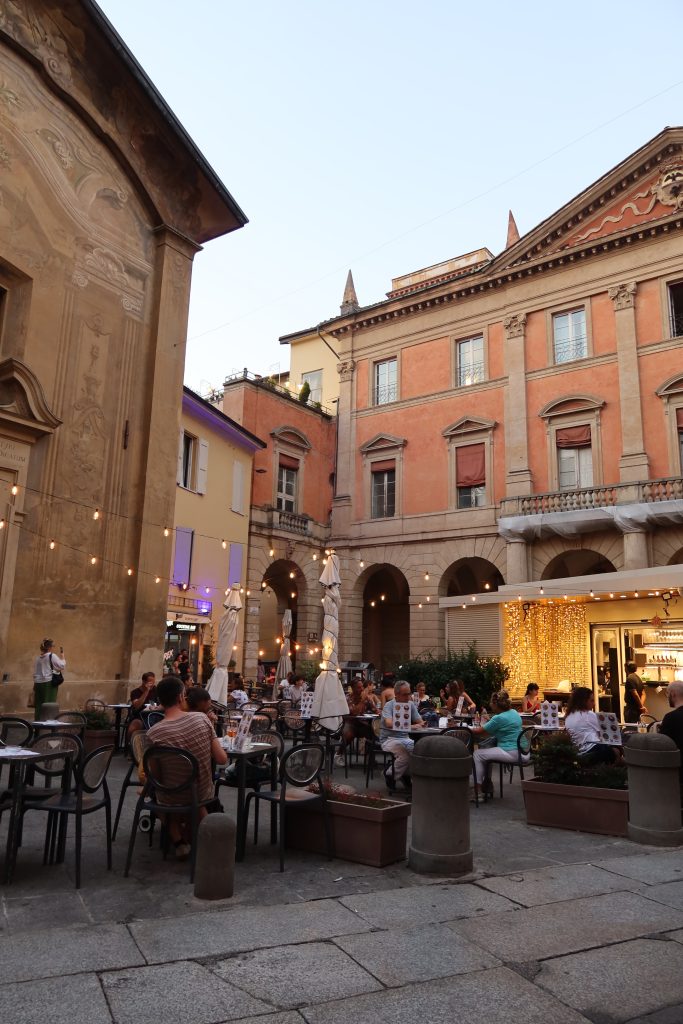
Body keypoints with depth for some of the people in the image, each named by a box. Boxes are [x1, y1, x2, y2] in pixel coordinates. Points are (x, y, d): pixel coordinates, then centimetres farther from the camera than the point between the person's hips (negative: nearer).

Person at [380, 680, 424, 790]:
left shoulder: (411, 704, 8)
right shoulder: (389, 705, -9)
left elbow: (420, 722, 5)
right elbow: (389, 724, -26)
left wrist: (419, 725, -21)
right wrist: (410, 726, -33)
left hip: (405, 738, 5)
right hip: (389, 739, -5)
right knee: (405, 755, -32)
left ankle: (406, 775, 1)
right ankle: (391, 776, -4)